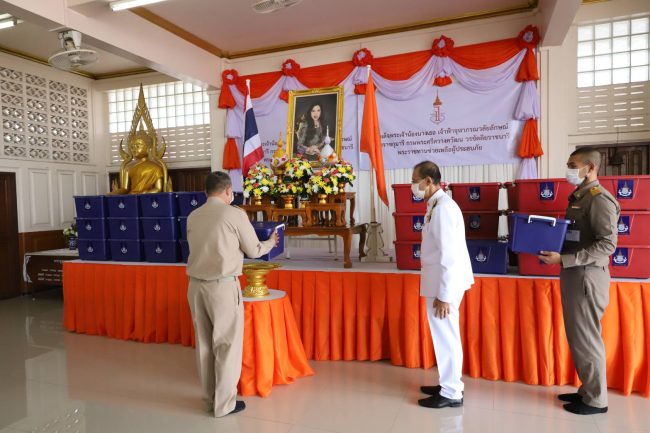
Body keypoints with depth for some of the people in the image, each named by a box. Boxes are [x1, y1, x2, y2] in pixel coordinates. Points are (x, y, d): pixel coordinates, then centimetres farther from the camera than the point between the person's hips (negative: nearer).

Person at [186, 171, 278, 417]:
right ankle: (224, 404, 16)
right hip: (223, 286, -6)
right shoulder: (235, 214, -7)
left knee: (204, 343, 15)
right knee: (227, 344, 6)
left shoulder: (193, 217, 8)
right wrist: (271, 242, 21)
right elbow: (254, 251, 0)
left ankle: (210, 399, 28)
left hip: (196, 285, 6)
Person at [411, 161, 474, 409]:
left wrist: (444, 295, -21)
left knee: (446, 336, 3)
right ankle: (449, 384, 34)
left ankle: (452, 393, 18)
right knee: (444, 335, 19)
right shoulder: (436, 205, 10)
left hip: (445, 283, -10)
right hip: (440, 280, 10)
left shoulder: (443, 207, -20)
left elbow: (449, 255, -23)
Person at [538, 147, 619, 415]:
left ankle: (596, 399, 16)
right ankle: (587, 390, 29)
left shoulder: (599, 199, -15)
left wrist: (563, 260, -26)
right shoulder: (578, 196, 13)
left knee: (586, 337, 1)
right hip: (573, 274, 9)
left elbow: (607, 244, -22)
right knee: (577, 335, 16)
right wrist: (553, 250, 5)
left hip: (587, 275, -9)